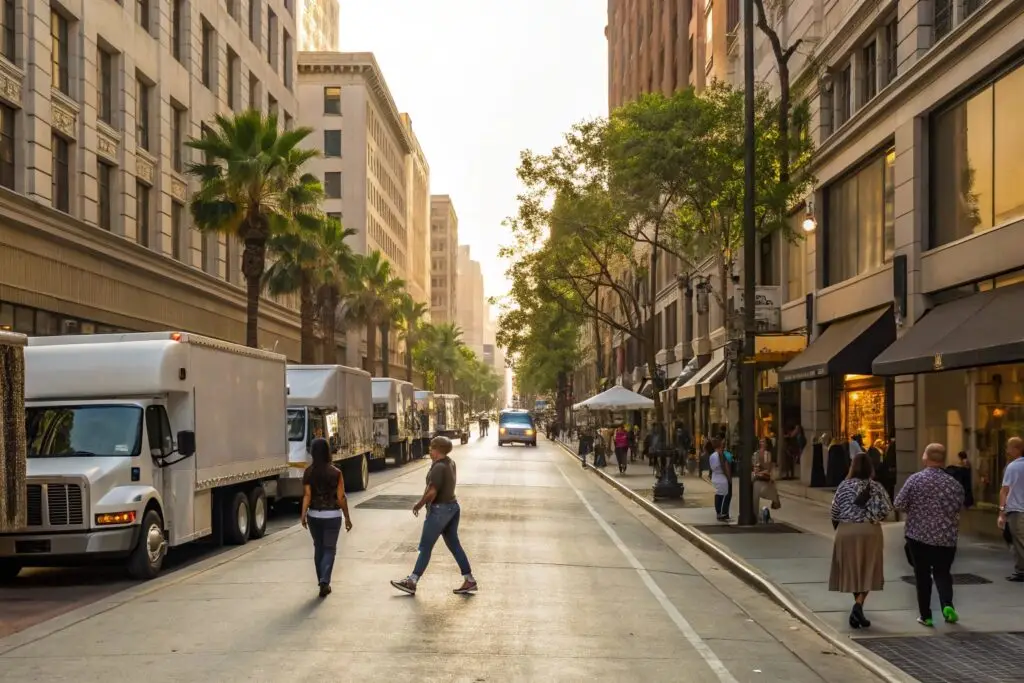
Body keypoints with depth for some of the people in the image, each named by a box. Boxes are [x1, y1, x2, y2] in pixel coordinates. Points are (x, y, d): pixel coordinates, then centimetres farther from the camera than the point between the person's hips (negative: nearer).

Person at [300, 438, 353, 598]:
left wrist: (303, 514, -9)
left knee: (318, 547, 16)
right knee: (329, 548, 4)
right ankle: (324, 581, -15)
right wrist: (347, 517, 1)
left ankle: (322, 581, 22)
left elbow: (307, 495, -10)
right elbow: (341, 497, -7)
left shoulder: (308, 472, -4)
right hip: (332, 515, -2)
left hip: (314, 515, 2)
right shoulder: (335, 472, -9)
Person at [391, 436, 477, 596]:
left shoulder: (439, 467, -21)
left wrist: (418, 505, -13)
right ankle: (469, 580, 14)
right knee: (454, 545, 14)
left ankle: (411, 582, 4)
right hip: (452, 506, 9)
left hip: (439, 509, -9)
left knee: (425, 547, -2)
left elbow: (432, 492, -25)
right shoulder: (451, 463, 7)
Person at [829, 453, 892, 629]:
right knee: (867, 571, 4)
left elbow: (835, 511, 1)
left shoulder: (844, 486, -1)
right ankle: (858, 605, -15)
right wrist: (875, 517, 12)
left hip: (846, 531, 1)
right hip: (870, 531, -1)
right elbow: (886, 510, -9)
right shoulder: (875, 487, -3)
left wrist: (838, 527, 18)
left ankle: (857, 608, 21)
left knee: (852, 570, 13)